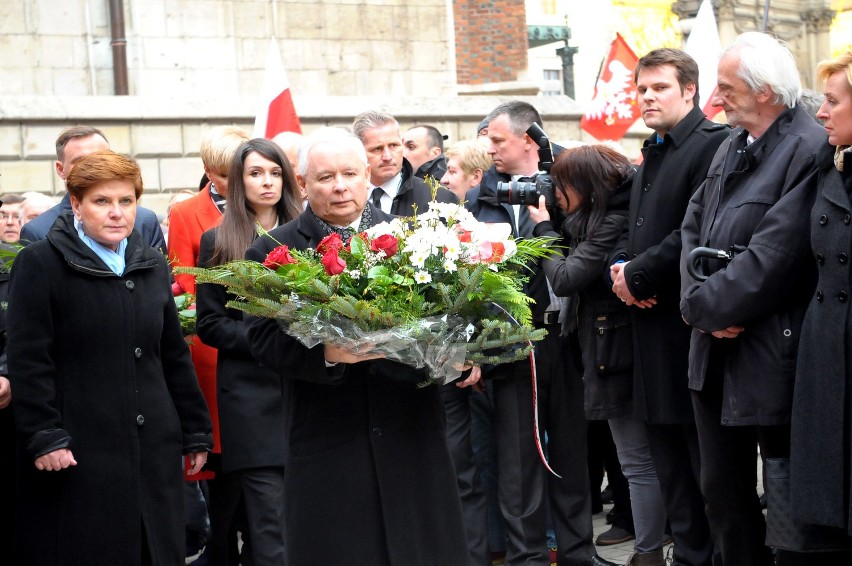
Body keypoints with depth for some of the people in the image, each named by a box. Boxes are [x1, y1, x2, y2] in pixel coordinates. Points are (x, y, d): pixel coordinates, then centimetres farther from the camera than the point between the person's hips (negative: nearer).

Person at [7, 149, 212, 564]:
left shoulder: (153, 265, 13)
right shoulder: (39, 263, -4)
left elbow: (174, 356, 17)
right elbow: (27, 361, -9)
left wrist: (196, 432, 16)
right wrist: (43, 437, -15)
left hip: (153, 449, 5)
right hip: (75, 457, -5)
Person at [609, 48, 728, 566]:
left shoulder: (716, 143, -11)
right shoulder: (652, 155, 19)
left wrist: (639, 273, -13)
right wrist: (620, 266, 3)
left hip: (691, 325, -9)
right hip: (653, 323, 9)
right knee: (670, 459, 14)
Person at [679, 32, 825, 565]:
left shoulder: (810, 151, -16)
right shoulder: (732, 146, 11)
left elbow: (772, 260, -22)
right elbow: (694, 227, 11)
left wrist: (704, 305, -12)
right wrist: (702, 302, -5)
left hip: (771, 358, -8)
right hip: (716, 350, 8)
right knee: (723, 491, 15)